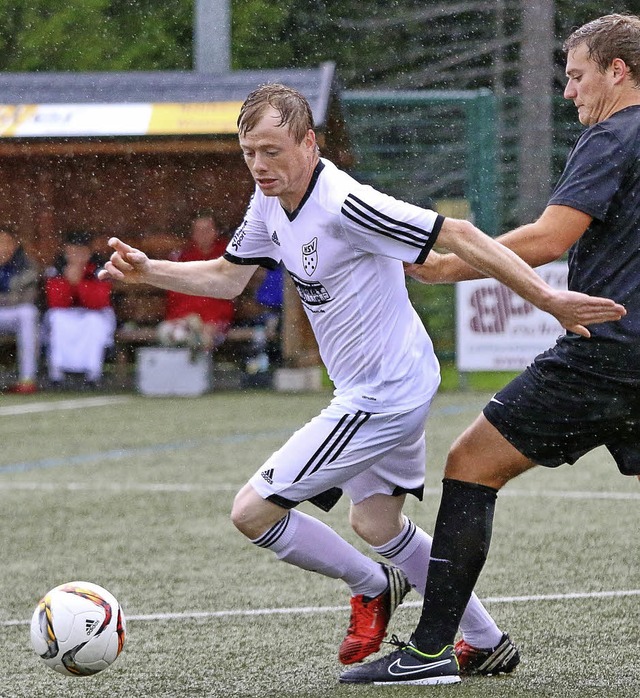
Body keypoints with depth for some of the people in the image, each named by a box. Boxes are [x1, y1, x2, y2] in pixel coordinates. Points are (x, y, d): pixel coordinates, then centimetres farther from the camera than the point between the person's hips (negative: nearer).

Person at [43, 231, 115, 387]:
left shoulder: (99, 269, -16)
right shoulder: (56, 269, -13)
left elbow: (99, 304, -26)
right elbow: (56, 305, -19)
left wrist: (79, 281, -39)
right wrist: (67, 281, -35)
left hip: (93, 314, -1)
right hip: (65, 316, 1)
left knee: (95, 321, -33)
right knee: (56, 319, -30)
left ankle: (93, 371, -24)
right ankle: (56, 370, -25)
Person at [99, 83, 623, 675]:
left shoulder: (345, 205, -27)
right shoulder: (271, 202, 2)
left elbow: (459, 237, -25)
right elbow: (227, 277, 16)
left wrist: (549, 299, -26)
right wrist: (146, 270, 1)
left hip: (380, 397, -10)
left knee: (252, 512, -9)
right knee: (375, 524, 25)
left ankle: (372, 587, 14)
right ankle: (487, 642, 36)